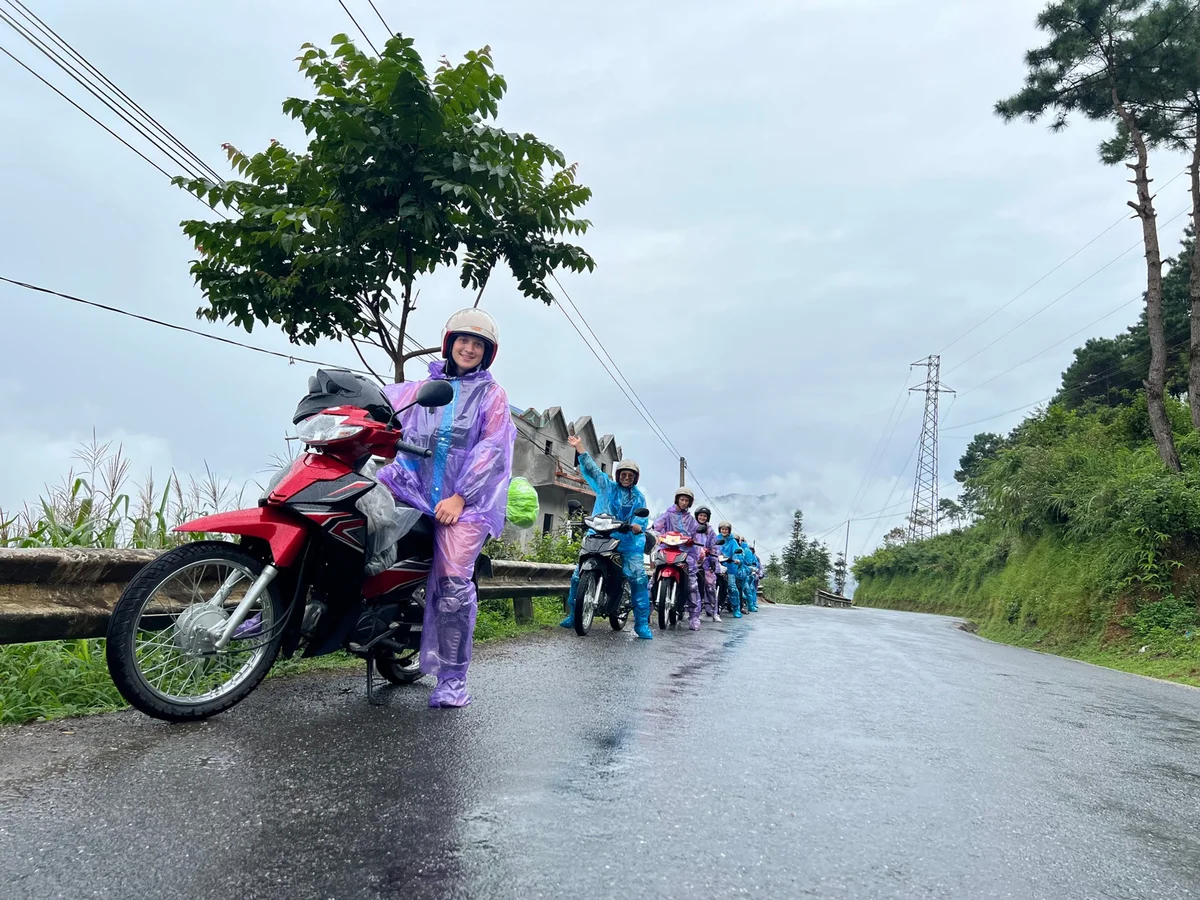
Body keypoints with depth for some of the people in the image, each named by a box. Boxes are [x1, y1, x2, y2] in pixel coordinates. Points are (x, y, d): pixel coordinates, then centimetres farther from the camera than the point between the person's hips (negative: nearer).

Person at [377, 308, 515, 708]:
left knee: (453, 584, -17)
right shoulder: (422, 388, 23)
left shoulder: (491, 394, 12)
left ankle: (452, 679, -8)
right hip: (413, 488, 4)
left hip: (464, 499, -3)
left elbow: (492, 449, 0)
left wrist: (460, 497, -12)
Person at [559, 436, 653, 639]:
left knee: (639, 580, -16)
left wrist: (638, 525, -21)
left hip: (628, 542, 0)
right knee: (578, 576, -4)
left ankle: (642, 624, -10)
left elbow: (642, 516, 2)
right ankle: (573, 615, 13)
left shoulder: (638, 497, 13)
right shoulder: (606, 486, 13)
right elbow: (591, 468, 12)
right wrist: (579, 447, 8)